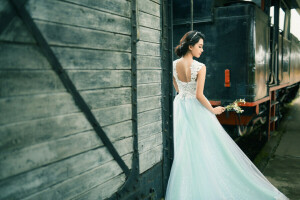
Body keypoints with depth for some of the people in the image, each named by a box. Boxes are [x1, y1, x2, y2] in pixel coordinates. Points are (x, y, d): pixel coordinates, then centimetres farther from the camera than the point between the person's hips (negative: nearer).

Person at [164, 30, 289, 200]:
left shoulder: (174, 65, -2)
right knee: (205, 147, 9)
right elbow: (199, 95, -20)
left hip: (179, 106, 5)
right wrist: (213, 110, -7)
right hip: (196, 109, -5)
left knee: (183, 149, 13)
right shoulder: (200, 67, -18)